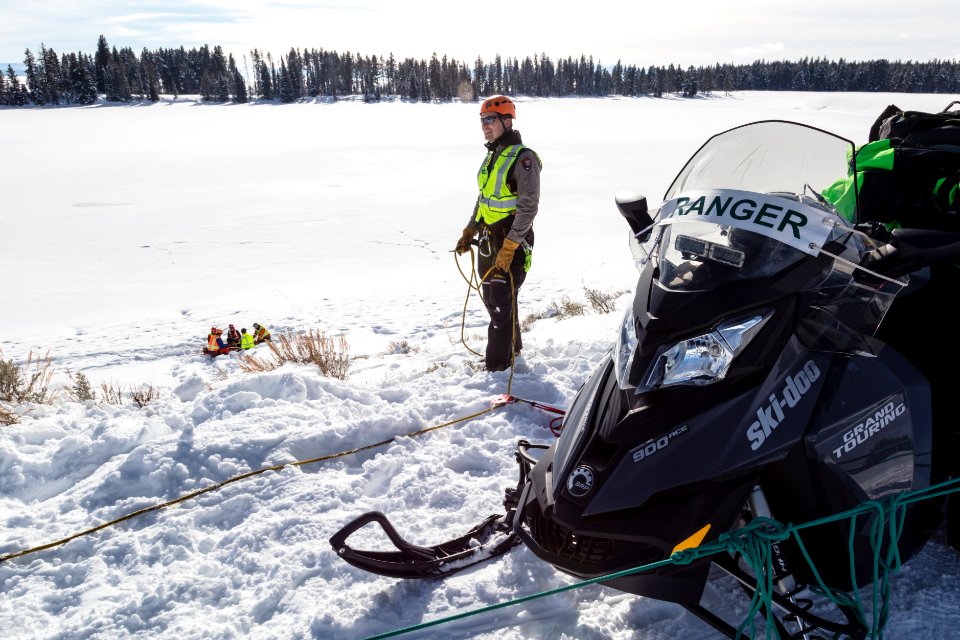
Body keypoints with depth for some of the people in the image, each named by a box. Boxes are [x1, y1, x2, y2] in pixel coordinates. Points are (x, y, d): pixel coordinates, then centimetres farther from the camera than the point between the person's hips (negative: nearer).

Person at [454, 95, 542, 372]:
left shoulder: (523, 158, -15)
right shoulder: (491, 155, 13)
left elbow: (528, 207, -19)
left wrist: (509, 247, -23)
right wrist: (469, 231, 19)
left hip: (512, 243, -9)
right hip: (487, 241, 9)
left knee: (502, 304, -5)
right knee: (491, 299, 17)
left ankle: (497, 365, 4)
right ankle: (512, 347, 35)